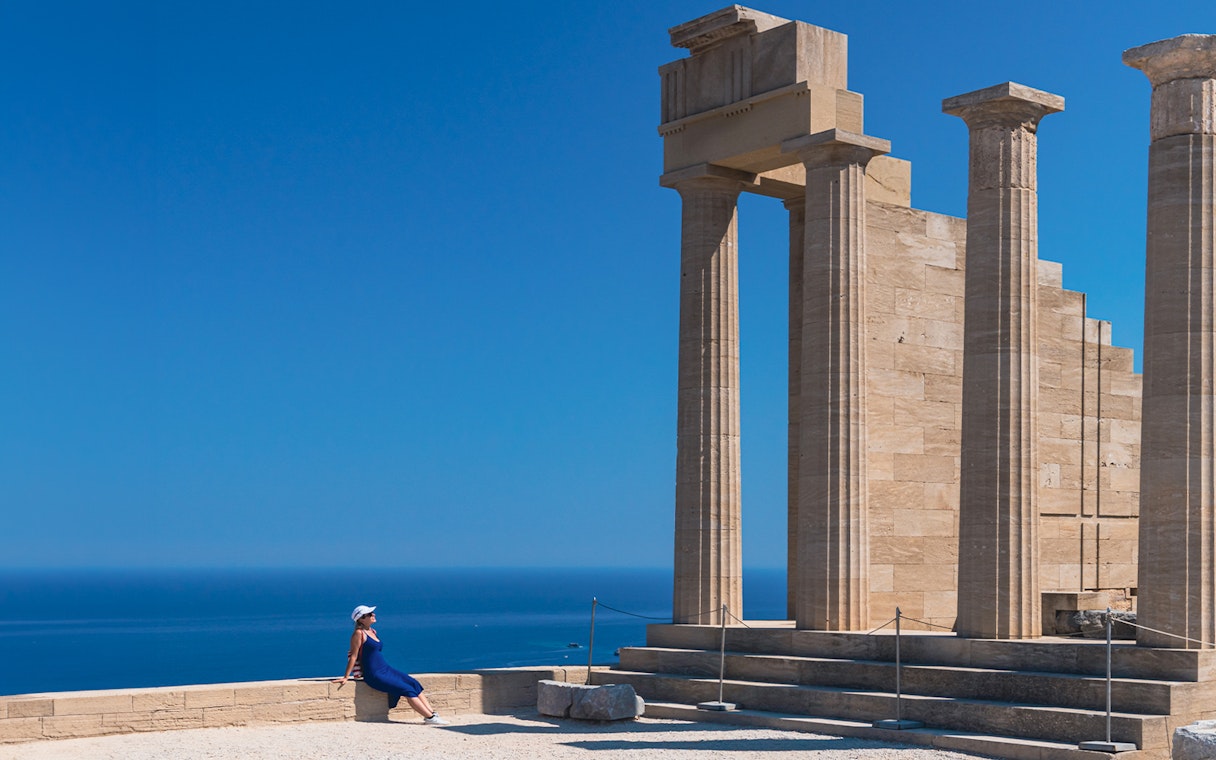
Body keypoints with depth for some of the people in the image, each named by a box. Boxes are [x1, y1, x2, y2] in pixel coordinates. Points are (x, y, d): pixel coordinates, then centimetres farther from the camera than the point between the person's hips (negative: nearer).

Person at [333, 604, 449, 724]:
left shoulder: (372, 631, 14)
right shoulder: (359, 633, -10)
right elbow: (353, 656, -12)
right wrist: (346, 677, -13)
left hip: (386, 669, 8)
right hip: (374, 674, -8)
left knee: (413, 683, -6)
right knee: (407, 690, -15)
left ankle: (432, 712, -10)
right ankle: (430, 717, -15)